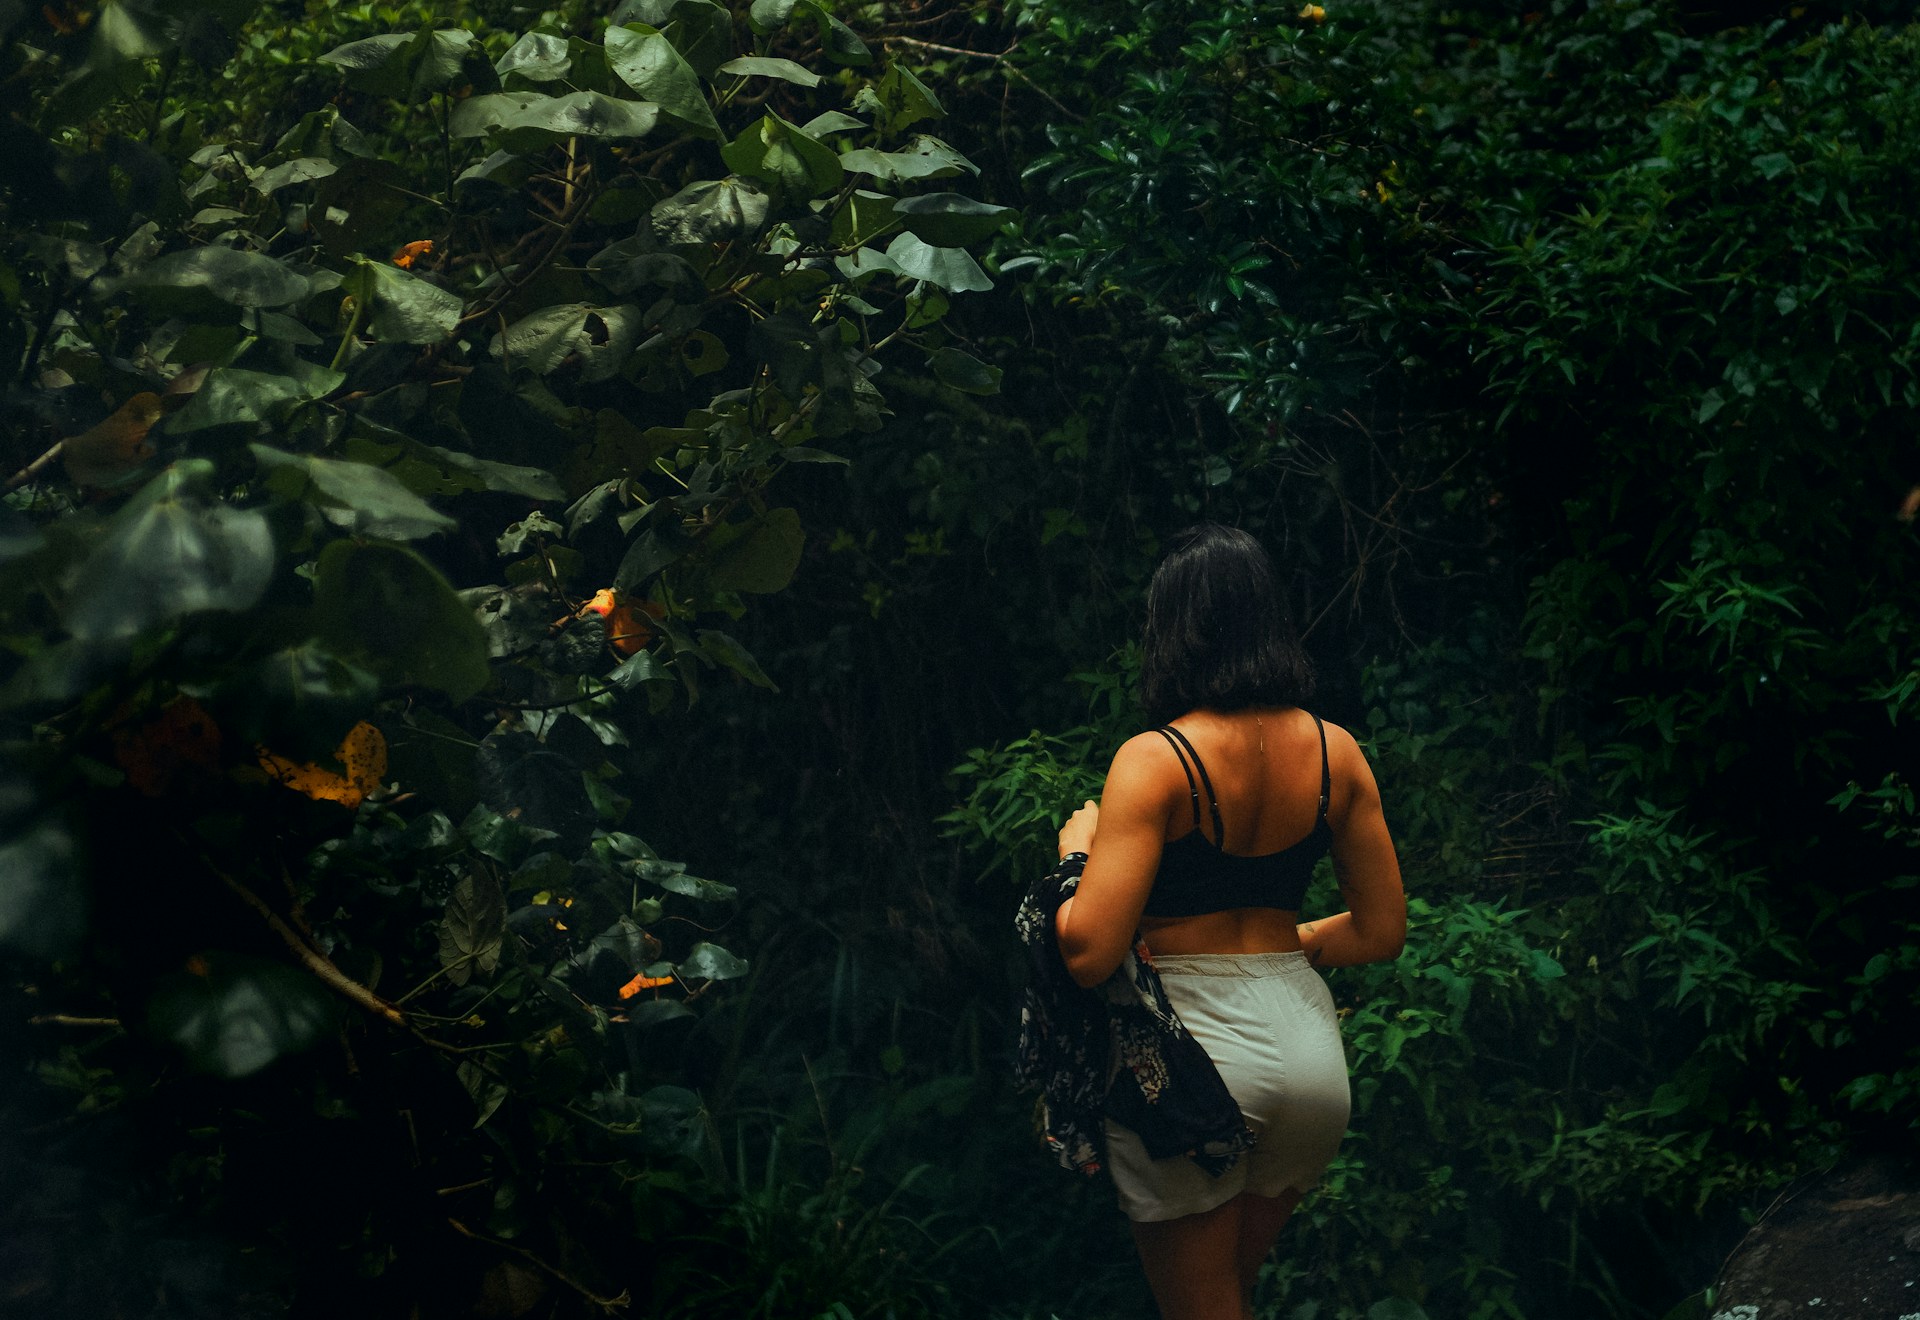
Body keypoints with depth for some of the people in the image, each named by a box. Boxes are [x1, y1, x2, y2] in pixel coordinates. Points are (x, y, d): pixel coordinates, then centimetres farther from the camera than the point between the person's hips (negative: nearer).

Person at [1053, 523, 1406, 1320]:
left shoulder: (1155, 761, -15)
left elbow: (1088, 953, -20)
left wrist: (1075, 851, -2)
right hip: (1308, 1043, 6)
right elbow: (1382, 932, 7)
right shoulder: (1334, 752, 1)